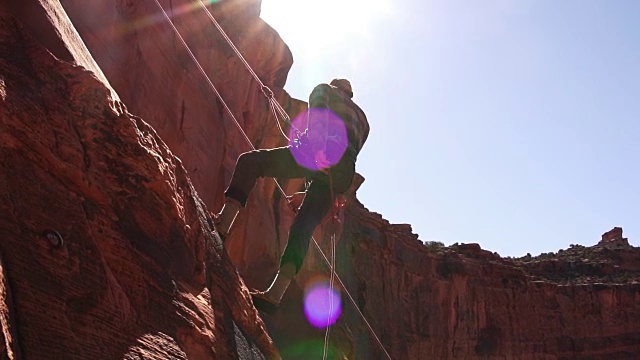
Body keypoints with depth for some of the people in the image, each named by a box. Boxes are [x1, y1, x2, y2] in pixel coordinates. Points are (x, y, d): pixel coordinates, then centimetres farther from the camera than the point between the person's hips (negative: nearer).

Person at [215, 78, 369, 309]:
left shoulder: (324, 90, 26)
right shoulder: (362, 119, 41)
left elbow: (319, 116, -1)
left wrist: (318, 147, -18)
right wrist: (308, 194, 36)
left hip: (321, 153, -5)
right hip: (343, 172, 6)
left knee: (249, 161, 5)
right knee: (303, 228, 5)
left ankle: (223, 223, -14)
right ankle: (276, 291, -9)